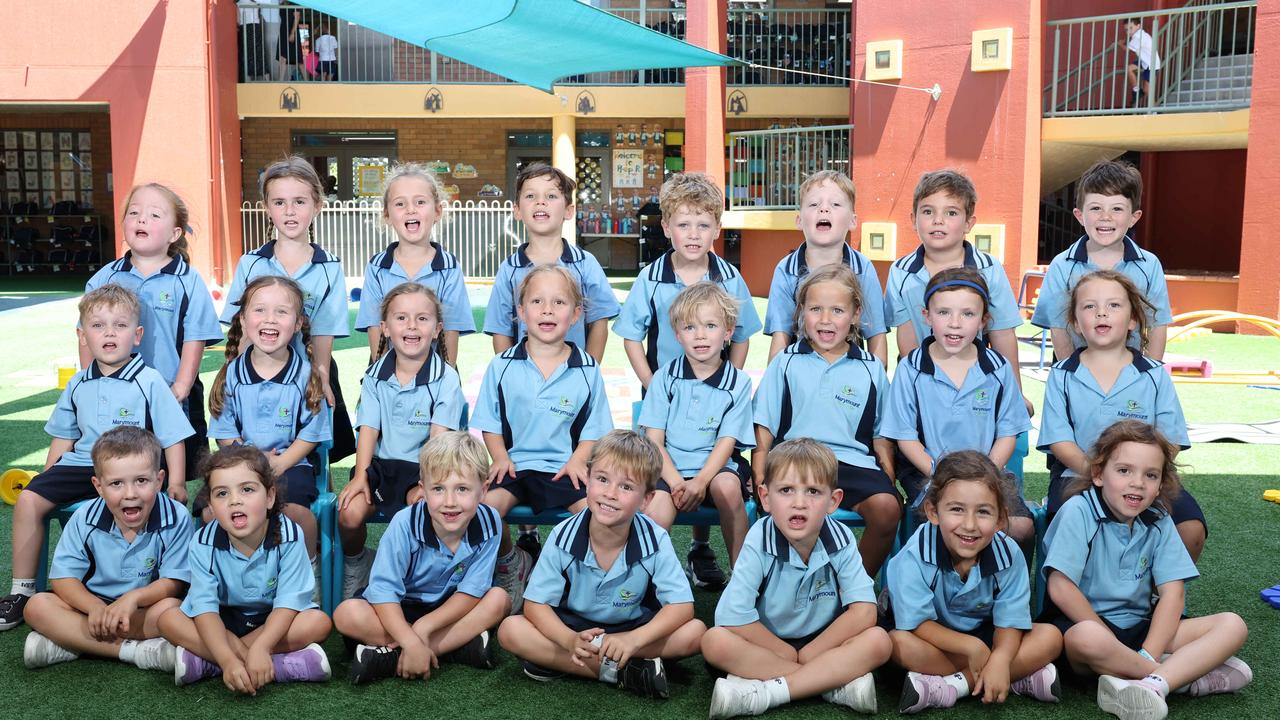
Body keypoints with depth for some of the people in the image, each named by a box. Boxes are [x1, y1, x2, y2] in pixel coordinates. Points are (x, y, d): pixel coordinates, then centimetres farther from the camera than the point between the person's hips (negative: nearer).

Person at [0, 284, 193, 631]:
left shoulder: (150, 382, -4)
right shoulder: (78, 385, 12)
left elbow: (173, 438, -5)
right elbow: (64, 438, 22)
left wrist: (176, 486, -11)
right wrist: (47, 479, 17)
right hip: (82, 463, 5)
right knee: (29, 499, -11)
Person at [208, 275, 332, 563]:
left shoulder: (305, 374, -1)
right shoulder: (231, 374, 4)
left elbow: (311, 432, 0)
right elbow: (225, 431, 5)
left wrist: (280, 463, -13)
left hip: (290, 463, -2)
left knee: (294, 509, -30)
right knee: (212, 510, -24)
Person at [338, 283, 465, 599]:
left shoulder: (446, 378, -7)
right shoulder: (375, 375, 5)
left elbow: (439, 436, -14)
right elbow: (368, 429, 0)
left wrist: (428, 484, -24)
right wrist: (360, 476, -13)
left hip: (423, 469, -3)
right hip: (381, 465, 3)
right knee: (349, 512, -21)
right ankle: (355, 565, 12)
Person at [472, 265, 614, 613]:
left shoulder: (587, 369, 4)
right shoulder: (502, 366, 5)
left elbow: (594, 427, 8)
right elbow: (489, 423, 10)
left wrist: (578, 459, -9)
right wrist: (500, 457, -6)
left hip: (565, 466, 0)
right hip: (516, 463, 1)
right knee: (486, 504, -28)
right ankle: (510, 563, 4)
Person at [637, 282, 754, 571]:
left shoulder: (738, 383, 2)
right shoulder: (665, 378, 2)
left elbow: (727, 442, -4)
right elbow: (654, 439, -1)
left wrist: (699, 482, -20)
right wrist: (676, 482, -16)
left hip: (714, 467, 0)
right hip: (669, 467, 0)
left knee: (727, 485, -33)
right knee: (657, 511, -30)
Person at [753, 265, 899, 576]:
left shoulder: (871, 369, 14)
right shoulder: (786, 363, 12)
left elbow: (881, 435, 18)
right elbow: (764, 430, 11)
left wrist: (890, 480, 4)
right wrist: (760, 480, -1)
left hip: (855, 462, 1)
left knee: (887, 508, -28)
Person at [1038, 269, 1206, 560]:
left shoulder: (1154, 375, 10)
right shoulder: (1061, 375, 8)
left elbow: (1170, 441, 4)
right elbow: (1059, 440, 0)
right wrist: (1091, 468, -18)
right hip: (1078, 475, -2)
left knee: (1191, 530, -22)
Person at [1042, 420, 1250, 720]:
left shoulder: (1158, 521, 3)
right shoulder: (1079, 510, -12)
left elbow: (1173, 592, -3)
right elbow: (1061, 588, -18)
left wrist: (1147, 656, -17)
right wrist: (1114, 645, -16)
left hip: (1140, 626, 6)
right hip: (1085, 621, -5)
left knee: (1233, 626, -11)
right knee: (1087, 639, -40)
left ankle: (1149, 686, -31)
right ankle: (1187, 674, -15)